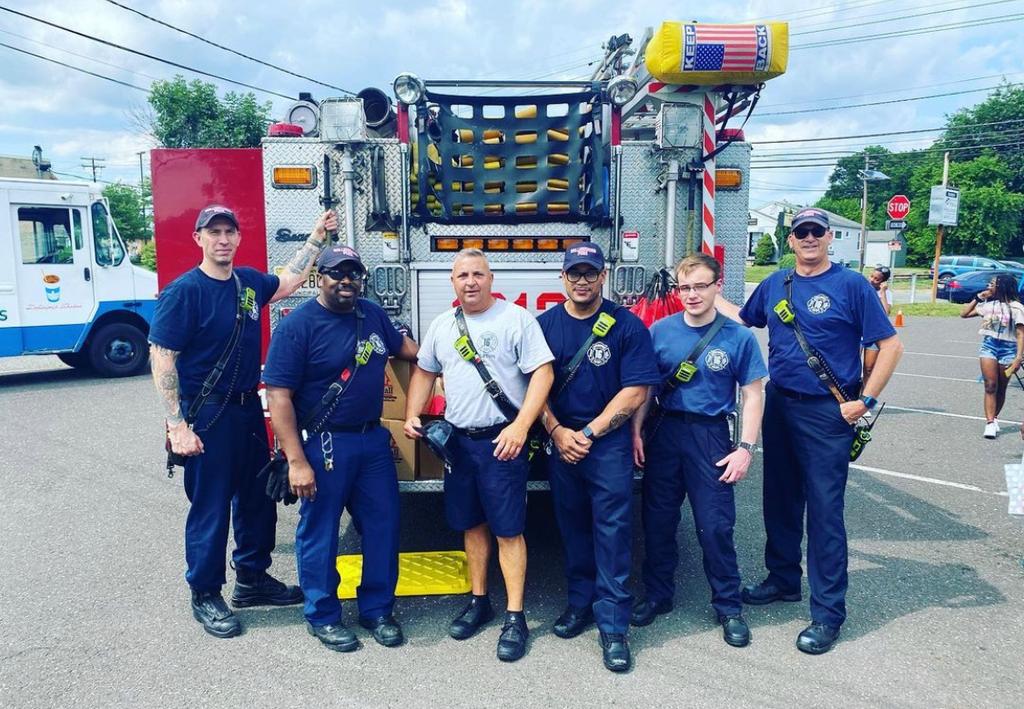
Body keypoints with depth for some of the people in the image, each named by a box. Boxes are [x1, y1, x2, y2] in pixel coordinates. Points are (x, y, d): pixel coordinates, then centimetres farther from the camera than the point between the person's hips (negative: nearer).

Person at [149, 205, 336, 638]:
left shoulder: (248, 281, 5)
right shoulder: (184, 291, -14)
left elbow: (290, 280, 25)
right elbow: (162, 361, -16)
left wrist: (317, 236, 23)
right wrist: (178, 426, -21)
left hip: (248, 409, 7)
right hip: (207, 417, -7)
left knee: (258, 499, 16)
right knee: (210, 507, 3)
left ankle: (252, 579, 33)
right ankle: (205, 597, 20)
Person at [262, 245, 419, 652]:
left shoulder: (372, 314, 7)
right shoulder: (297, 325, -12)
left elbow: (401, 345, 28)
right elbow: (278, 394, -15)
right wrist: (296, 461, -19)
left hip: (373, 440, 6)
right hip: (323, 446, -6)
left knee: (383, 526, 11)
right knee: (320, 533, 7)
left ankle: (377, 610, 28)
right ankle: (323, 617, 26)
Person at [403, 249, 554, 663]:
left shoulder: (516, 318, -7)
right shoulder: (441, 326, 12)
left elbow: (542, 372, -12)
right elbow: (425, 371, 23)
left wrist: (520, 426, -21)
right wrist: (412, 415, 9)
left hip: (501, 441, -5)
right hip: (457, 440, 6)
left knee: (508, 530, -1)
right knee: (472, 524, 14)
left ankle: (515, 617, 9)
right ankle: (479, 602, 29)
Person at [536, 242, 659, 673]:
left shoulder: (627, 326, -4)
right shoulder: (544, 324, 6)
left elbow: (635, 392, -8)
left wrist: (588, 434, -10)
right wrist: (558, 432, -7)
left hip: (609, 443, -3)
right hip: (560, 441, 3)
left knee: (612, 531, -3)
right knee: (572, 525, 13)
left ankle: (613, 625, 6)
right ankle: (580, 601, 29)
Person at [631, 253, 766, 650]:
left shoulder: (738, 337, -4)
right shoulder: (660, 331, 1)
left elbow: (753, 394, -1)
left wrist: (745, 448, -7)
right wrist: (637, 431, 0)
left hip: (710, 436, -2)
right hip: (663, 433, 2)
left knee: (715, 526, 1)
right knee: (657, 520, 10)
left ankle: (729, 606, 19)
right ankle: (658, 595, 28)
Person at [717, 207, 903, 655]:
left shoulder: (851, 285, -7)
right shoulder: (774, 285, 8)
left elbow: (890, 345, -6)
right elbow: (744, 319, 25)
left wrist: (865, 400, -10)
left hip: (827, 413, -5)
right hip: (779, 404, 5)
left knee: (824, 509, -3)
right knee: (780, 499, 15)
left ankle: (828, 613, 8)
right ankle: (783, 579, 34)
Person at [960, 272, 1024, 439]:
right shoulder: (987, 305, 8)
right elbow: (964, 314, 17)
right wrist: (977, 298, 9)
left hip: (1008, 349, -2)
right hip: (989, 346, 2)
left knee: (1001, 388, 9)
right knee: (990, 386, -6)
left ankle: (994, 419, 24)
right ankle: (990, 422, -10)